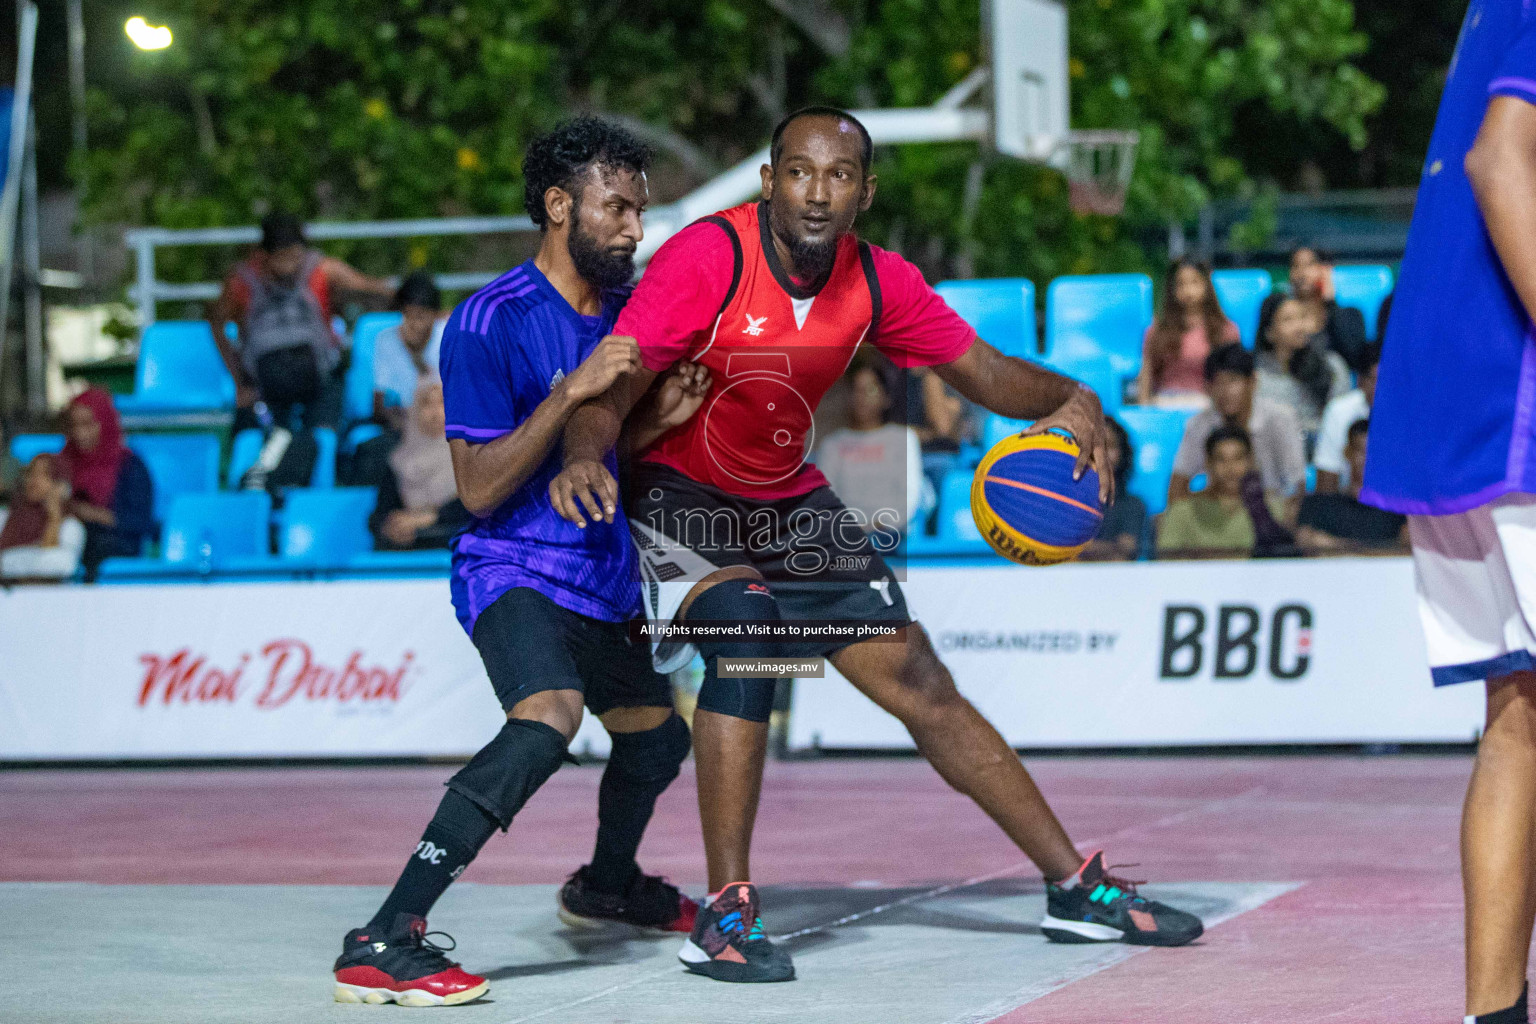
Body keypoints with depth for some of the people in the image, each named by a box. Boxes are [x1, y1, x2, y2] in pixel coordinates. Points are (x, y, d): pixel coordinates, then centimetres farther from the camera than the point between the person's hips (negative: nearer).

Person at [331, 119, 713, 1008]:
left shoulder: (625, 303, 6)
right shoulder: (490, 323, -17)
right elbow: (480, 488, -20)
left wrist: (661, 417, -4)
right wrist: (574, 390, -28)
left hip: (602, 575, 9)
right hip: (512, 569, -8)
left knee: (658, 732, 22)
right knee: (549, 717, -33)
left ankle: (607, 883, 55)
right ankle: (383, 941, -36)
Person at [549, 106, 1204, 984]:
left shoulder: (879, 283, -8)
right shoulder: (708, 257, -24)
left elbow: (986, 373, -1)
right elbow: (612, 388, -28)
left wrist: (1072, 401, -21)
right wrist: (585, 456, -50)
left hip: (789, 500, 5)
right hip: (679, 493, -5)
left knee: (922, 684, 5)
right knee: (744, 626, -32)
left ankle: (1077, 889, 16)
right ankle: (726, 915, -25)